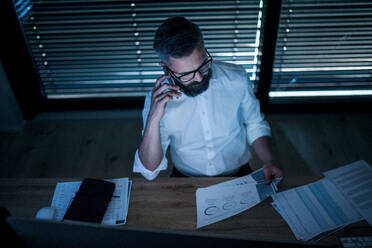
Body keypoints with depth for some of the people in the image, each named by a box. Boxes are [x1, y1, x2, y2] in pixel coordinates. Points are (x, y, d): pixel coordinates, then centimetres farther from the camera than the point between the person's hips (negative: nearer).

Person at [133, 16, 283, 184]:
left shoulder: (237, 79, -10)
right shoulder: (157, 100, -14)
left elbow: (255, 126, 6)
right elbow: (150, 171, -16)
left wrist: (269, 162, -11)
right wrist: (153, 119, -29)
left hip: (238, 177, 2)